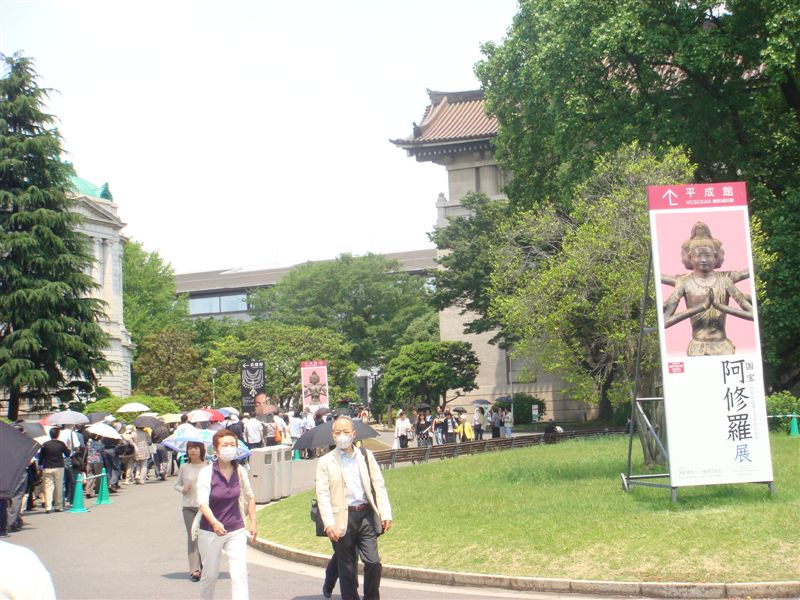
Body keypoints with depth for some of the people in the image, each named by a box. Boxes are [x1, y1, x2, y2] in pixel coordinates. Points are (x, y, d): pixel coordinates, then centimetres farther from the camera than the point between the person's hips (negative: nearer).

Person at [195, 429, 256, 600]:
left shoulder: (239, 471, -2)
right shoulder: (206, 473, -13)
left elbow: (249, 497, 13)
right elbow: (202, 503, -24)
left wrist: (252, 522, 9)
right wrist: (214, 522, -40)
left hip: (236, 530, 2)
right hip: (210, 532, -2)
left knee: (239, 575, -10)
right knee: (209, 575, 12)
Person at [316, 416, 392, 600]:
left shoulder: (366, 455, 11)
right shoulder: (326, 462, 4)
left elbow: (379, 486, 9)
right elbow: (323, 495, -3)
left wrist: (386, 514, -2)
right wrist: (329, 524, -13)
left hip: (366, 516, 1)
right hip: (343, 519, -1)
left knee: (373, 562, -7)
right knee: (347, 569, 4)